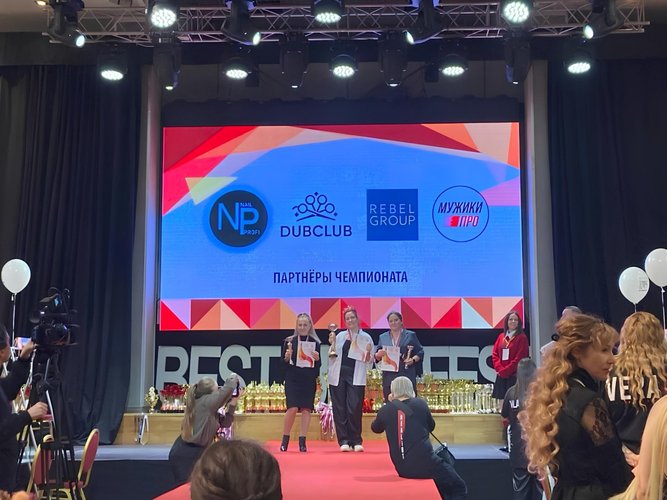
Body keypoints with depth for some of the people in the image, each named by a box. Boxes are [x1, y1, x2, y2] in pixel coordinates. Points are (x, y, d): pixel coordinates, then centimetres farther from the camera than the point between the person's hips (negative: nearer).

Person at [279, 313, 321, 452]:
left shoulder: (315, 343, 6)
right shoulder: (289, 341, 4)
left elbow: (319, 365, 9)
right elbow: (283, 362, 4)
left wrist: (317, 359, -12)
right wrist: (287, 356, -16)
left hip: (309, 380, 1)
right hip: (293, 379, -1)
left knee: (306, 409, -2)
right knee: (292, 408, -11)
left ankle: (302, 441, 6)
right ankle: (285, 439, 6)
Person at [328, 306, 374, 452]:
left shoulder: (366, 338, 7)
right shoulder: (340, 336, 10)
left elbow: (368, 362, 6)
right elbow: (332, 357, 10)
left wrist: (368, 353, -13)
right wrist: (332, 344, -4)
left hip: (356, 378, -2)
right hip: (338, 376, 2)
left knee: (354, 409, -8)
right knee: (339, 409, 0)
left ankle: (356, 441, 2)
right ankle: (344, 441, 5)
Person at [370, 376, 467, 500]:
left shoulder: (386, 410, 2)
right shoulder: (420, 404, 1)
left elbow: (375, 428, 24)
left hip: (403, 469, 4)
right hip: (425, 463, -4)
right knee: (458, 488, 13)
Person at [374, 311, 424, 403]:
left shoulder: (411, 335, 8)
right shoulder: (383, 337, 15)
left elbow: (420, 352, 7)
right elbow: (376, 357, 15)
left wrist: (413, 360, -11)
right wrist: (379, 355, -8)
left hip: (407, 375, -2)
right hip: (389, 377, 2)